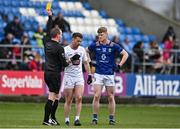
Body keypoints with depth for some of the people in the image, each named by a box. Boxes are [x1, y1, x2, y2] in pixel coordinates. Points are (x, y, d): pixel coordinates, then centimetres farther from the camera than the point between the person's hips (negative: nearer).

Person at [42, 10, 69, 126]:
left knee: (57, 96, 18)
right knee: (52, 97, -6)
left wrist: (50, 16, 25)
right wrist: (69, 63, 11)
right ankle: (46, 120, -7)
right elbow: (64, 63, -11)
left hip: (47, 72, 8)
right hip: (55, 74, -8)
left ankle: (52, 118, 18)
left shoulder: (47, 42, 4)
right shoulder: (59, 48, -14)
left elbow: (48, 31, 20)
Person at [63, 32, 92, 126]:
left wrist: (89, 74, 12)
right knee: (68, 100, 0)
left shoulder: (82, 50, 9)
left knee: (79, 98, -11)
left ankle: (77, 119, -12)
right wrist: (71, 59, -19)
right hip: (68, 77, -3)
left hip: (79, 77, 3)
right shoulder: (65, 50, -4)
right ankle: (67, 120, 8)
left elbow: (86, 63, 18)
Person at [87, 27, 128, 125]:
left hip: (110, 74, -1)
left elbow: (125, 54, 2)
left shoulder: (113, 46, -3)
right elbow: (86, 51, 20)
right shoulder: (95, 45, 2)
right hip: (98, 74, 1)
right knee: (96, 96, -8)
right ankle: (95, 118, -3)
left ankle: (112, 118, 11)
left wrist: (119, 65, -6)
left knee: (111, 97, 3)